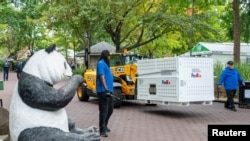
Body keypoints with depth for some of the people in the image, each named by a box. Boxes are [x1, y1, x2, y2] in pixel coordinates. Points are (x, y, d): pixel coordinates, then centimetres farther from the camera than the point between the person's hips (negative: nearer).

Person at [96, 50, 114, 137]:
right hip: (103, 91, -10)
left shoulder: (105, 64, 20)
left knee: (110, 109, 18)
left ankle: (104, 125, 32)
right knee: (104, 110, -7)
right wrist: (106, 88, -28)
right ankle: (102, 130, -2)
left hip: (108, 91, 10)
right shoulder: (101, 63, -10)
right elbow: (101, 76, -21)